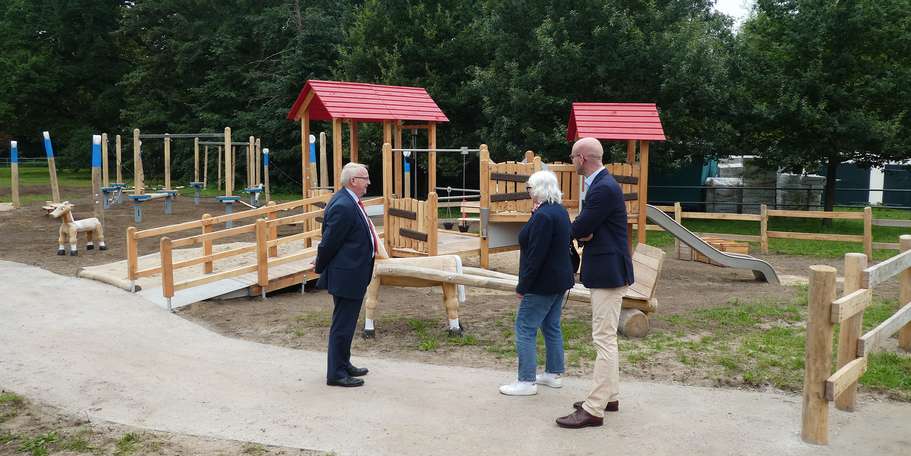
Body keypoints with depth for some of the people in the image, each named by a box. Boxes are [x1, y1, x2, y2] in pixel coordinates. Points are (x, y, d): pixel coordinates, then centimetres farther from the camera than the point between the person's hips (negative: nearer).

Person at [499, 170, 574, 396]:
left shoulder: (543, 216, -22)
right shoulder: (560, 211, 10)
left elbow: (536, 255, -23)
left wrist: (522, 286, -19)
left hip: (542, 284, -10)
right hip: (559, 281, 10)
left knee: (525, 330, -4)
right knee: (552, 327, 17)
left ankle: (527, 381, -1)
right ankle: (554, 374, 26)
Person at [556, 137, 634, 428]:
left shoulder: (604, 188, -20)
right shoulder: (601, 184, 13)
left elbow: (580, 229, -18)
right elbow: (588, 227, 14)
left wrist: (580, 231, 4)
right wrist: (584, 232, -8)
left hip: (608, 273, -11)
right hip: (604, 271, 11)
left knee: (604, 339, -7)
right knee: (606, 338, 17)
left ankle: (594, 410, -3)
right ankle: (609, 396, 29)